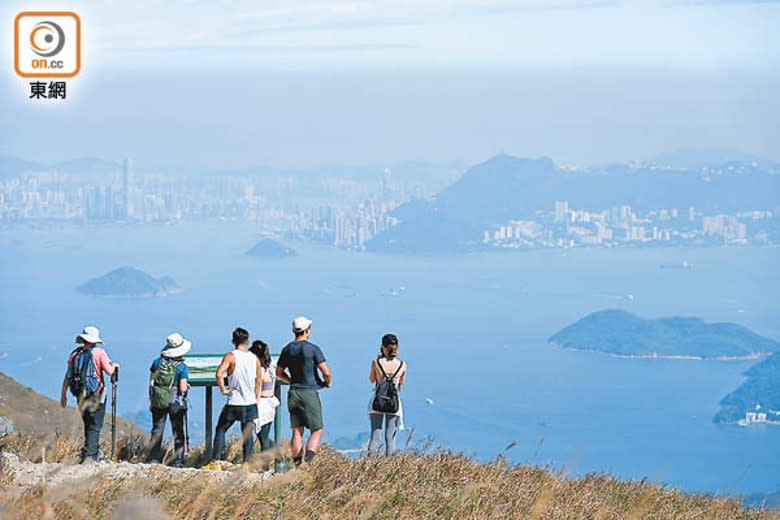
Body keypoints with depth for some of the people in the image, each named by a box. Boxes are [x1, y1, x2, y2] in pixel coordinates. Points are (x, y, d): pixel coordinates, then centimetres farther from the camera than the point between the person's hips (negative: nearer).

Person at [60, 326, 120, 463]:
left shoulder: (75, 353, 5)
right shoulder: (99, 352, -8)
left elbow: (67, 376, 6)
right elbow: (109, 371, -12)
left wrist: (63, 394, 13)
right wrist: (114, 366, 11)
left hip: (80, 395, 5)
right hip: (95, 395, -5)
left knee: (88, 425, 19)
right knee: (94, 426, -1)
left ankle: (94, 454, 28)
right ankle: (89, 455, -12)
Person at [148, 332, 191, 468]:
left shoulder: (157, 362, -3)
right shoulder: (181, 366, -14)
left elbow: (151, 381, 6)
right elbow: (182, 388, -17)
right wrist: (187, 386, 5)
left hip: (157, 401, 3)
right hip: (176, 403, -3)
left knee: (156, 431, 12)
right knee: (178, 433, 7)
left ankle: (154, 460, 13)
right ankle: (178, 462, 8)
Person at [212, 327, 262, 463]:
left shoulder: (231, 356, -9)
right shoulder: (255, 359, 4)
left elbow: (219, 373, -24)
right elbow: (258, 382, 9)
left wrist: (223, 390, -11)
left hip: (234, 403, -3)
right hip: (250, 404, 3)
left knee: (221, 429, 11)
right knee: (248, 434, 10)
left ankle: (217, 459, 3)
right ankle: (246, 461, 4)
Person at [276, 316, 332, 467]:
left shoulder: (287, 350, 7)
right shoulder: (313, 349, -10)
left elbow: (279, 372, 17)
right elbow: (326, 373, -12)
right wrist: (327, 382, 9)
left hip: (293, 393, 5)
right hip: (310, 392, -5)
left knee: (297, 432, 9)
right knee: (317, 431, -1)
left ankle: (297, 464, 7)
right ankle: (308, 459, -20)